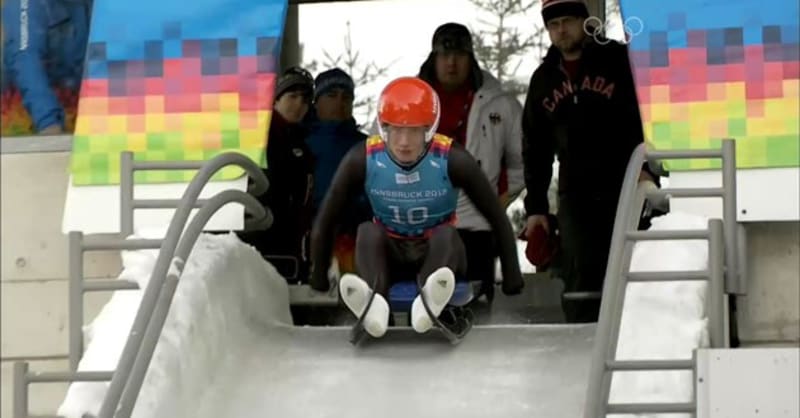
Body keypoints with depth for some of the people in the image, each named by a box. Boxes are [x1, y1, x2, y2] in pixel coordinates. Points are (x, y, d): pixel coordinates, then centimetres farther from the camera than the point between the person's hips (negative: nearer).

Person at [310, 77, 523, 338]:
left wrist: (511, 278, -10)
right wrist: (319, 278, -4)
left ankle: (431, 299, -66)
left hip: (438, 250, -1)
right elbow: (325, 221, -4)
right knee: (368, 232, -30)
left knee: (446, 234, -33)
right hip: (388, 256, 1)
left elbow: (498, 220, -9)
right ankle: (373, 301, -61)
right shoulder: (363, 160, -14)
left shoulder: (452, 160, -16)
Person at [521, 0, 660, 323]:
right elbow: (535, 149, 18)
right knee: (580, 274, -8)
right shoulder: (543, 80, 15)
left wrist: (646, 168, -17)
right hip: (576, 195, 3)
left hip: (625, 188, -3)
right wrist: (535, 207, 12)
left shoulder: (619, 61, 2)